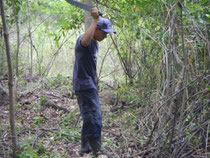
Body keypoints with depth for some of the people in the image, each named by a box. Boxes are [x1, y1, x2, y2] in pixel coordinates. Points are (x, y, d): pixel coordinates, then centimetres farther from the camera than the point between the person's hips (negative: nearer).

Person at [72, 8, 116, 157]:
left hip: (90, 85, 11)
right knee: (94, 118, -12)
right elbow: (85, 40, -43)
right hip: (84, 85, -11)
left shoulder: (95, 44, 16)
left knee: (89, 118, 17)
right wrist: (95, 19, -39)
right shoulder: (83, 40, -15)